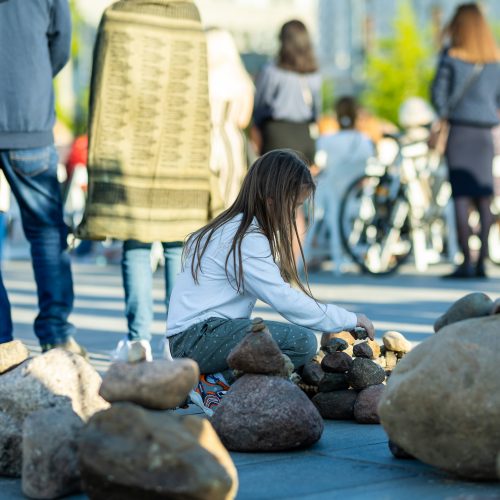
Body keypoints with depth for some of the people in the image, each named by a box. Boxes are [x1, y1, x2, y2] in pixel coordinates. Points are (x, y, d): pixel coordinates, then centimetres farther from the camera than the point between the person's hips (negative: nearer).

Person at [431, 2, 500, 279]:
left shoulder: (451, 57, -5)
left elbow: (438, 92, -7)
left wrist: (443, 115, 6)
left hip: (459, 131, -4)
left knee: (461, 198, -3)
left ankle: (466, 262, -7)